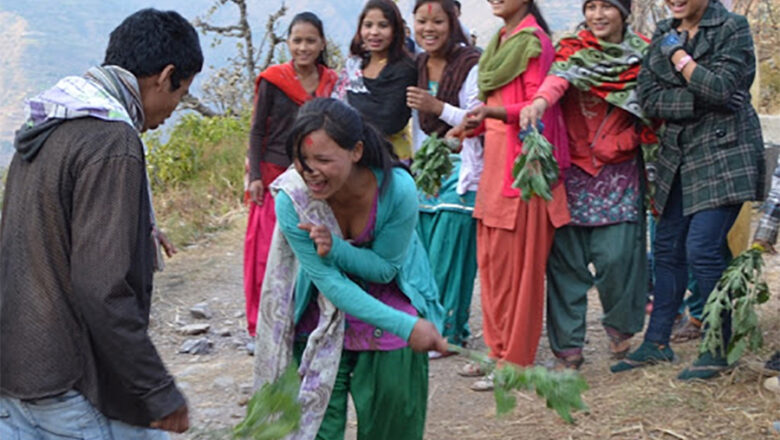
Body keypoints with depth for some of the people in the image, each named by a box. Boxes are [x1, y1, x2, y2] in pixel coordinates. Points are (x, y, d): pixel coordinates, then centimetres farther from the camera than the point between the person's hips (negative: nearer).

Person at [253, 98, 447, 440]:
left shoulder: (397, 189, -28)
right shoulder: (292, 200, -27)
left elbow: (385, 268, -14)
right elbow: (330, 282, -24)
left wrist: (336, 248, -34)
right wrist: (406, 326, -31)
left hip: (390, 298, 0)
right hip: (325, 312, 0)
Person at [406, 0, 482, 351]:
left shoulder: (470, 65, -10)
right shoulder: (416, 67, 11)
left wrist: (439, 107, -21)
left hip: (460, 173, -6)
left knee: (448, 254, -7)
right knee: (424, 253, 5)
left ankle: (449, 332, 1)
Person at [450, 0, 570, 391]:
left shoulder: (534, 41, -10)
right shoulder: (499, 42, 17)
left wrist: (494, 112, -29)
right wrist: (470, 126, 9)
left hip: (520, 164, -9)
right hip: (494, 162, 9)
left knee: (516, 263, -4)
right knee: (490, 260, 11)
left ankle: (515, 363, 2)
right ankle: (498, 350, 20)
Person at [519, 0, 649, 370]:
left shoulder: (641, 56, 7)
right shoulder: (572, 50, 4)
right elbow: (558, 77, -18)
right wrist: (540, 100, -39)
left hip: (620, 172, 0)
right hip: (572, 169, 0)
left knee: (616, 254, -8)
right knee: (565, 258, -4)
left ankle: (619, 325, 19)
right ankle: (568, 347, 5)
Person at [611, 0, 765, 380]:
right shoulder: (664, 35, 10)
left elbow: (721, 90, -19)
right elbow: (650, 99, -2)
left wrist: (679, 56, -10)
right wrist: (701, 100, -14)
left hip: (724, 152, -6)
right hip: (679, 155, 6)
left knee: (703, 249, -11)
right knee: (668, 247, 9)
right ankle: (657, 342, 20)